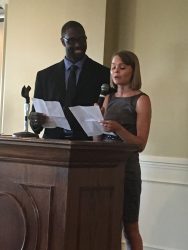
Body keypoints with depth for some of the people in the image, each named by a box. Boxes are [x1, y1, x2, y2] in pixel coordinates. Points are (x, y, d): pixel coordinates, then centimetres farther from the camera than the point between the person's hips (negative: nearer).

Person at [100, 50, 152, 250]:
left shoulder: (141, 100, -4)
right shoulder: (108, 99, 13)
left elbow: (140, 144, -12)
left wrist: (118, 128, -25)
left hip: (126, 167, -5)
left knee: (130, 228, 0)